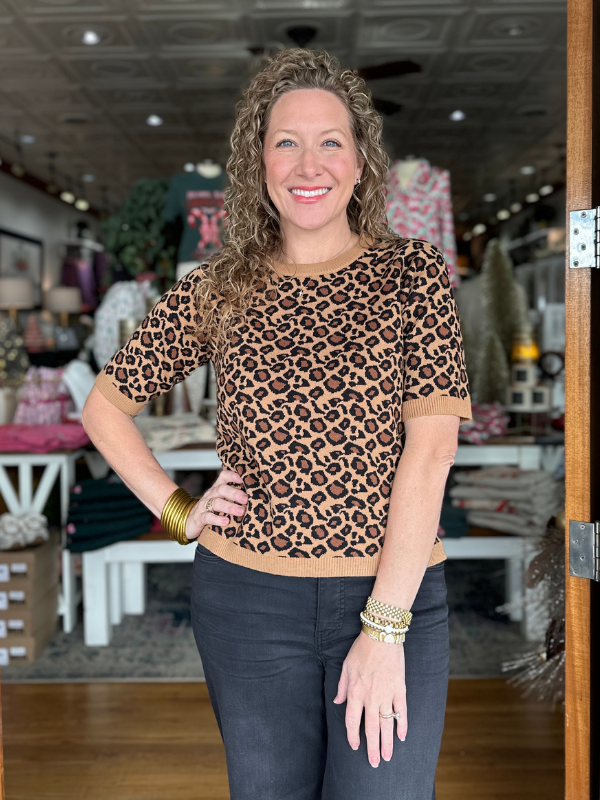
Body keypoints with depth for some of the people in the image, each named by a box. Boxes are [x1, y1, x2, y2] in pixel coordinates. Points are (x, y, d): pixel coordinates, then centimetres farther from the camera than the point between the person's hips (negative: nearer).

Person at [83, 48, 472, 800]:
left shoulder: (412, 273, -3)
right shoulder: (217, 290, 2)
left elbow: (430, 447, -11)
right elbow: (103, 407, 12)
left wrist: (385, 627, -15)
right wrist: (178, 510, 1)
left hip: (394, 597, -1)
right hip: (247, 599, 2)